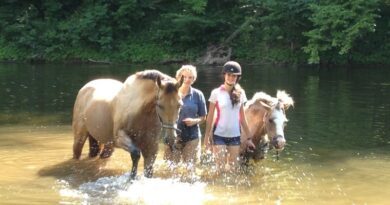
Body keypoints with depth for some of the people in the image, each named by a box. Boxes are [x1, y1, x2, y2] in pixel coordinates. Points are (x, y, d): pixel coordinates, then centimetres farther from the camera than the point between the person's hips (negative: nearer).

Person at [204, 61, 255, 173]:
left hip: (235, 136, 3)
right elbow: (210, 117, -2)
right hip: (219, 135, -3)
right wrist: (207, 137, -5)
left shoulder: (240, 93, 4)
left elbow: (242, 117, 9)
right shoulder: (216, 93, -5)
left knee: (233, 168, 9)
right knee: (221, 169, -2)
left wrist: (249, 138, 8)